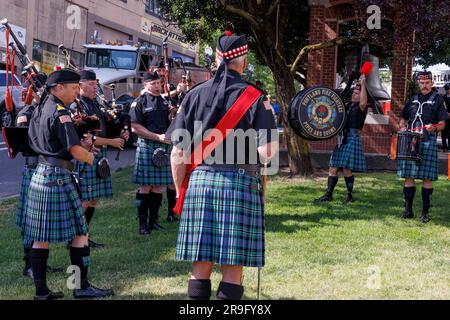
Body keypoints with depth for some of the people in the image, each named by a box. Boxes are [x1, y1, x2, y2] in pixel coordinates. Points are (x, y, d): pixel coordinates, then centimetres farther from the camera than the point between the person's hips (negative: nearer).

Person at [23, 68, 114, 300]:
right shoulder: (59, 113, -15)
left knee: (41, 237, 9)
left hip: (39, 175, 9)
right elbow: (77, 152, -21)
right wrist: (88, 156, 2)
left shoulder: (39, 111, 14)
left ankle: (41, 291, 14)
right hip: (58, 177, -9)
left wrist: (80, 146, 13)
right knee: (79, 233, 0)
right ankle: (82, 287, 6)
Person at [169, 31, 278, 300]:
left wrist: (180, 190, 15)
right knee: (233, 265, 4)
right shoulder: (255, 98, -3)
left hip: (199, 181, 3)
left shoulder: (195, 94, 6)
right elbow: (267, 152, -11)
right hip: (240, 183, -3)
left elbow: (178, 152, 5)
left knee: (201, 263, 9)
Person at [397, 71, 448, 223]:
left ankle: (425, 212, 4)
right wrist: (403, 128, 3)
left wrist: (434, 128, -21)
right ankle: (408, 210, 11)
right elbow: (403, 119, 25)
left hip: (428, 141, -4)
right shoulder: (413, 100, 16)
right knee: (409, 176, 3)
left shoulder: (437, 100, 4)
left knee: (427, 178, -2)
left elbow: (442, 124, 0)